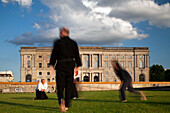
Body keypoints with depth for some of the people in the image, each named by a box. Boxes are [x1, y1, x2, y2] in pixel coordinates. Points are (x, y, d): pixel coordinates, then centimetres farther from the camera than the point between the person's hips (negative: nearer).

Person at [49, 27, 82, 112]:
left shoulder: (58, 42, -2)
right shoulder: (73, 43, 6)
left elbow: (54, 55, -2)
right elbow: (77, 55, 6)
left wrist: (52, 65, 5)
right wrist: (77, 66, 11)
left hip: (60, 66, -2)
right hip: (70, 66, 2)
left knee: (60, 85, 2)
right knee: (69, 86, 9)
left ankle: (61, 100, -25)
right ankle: (67, 105, 11)